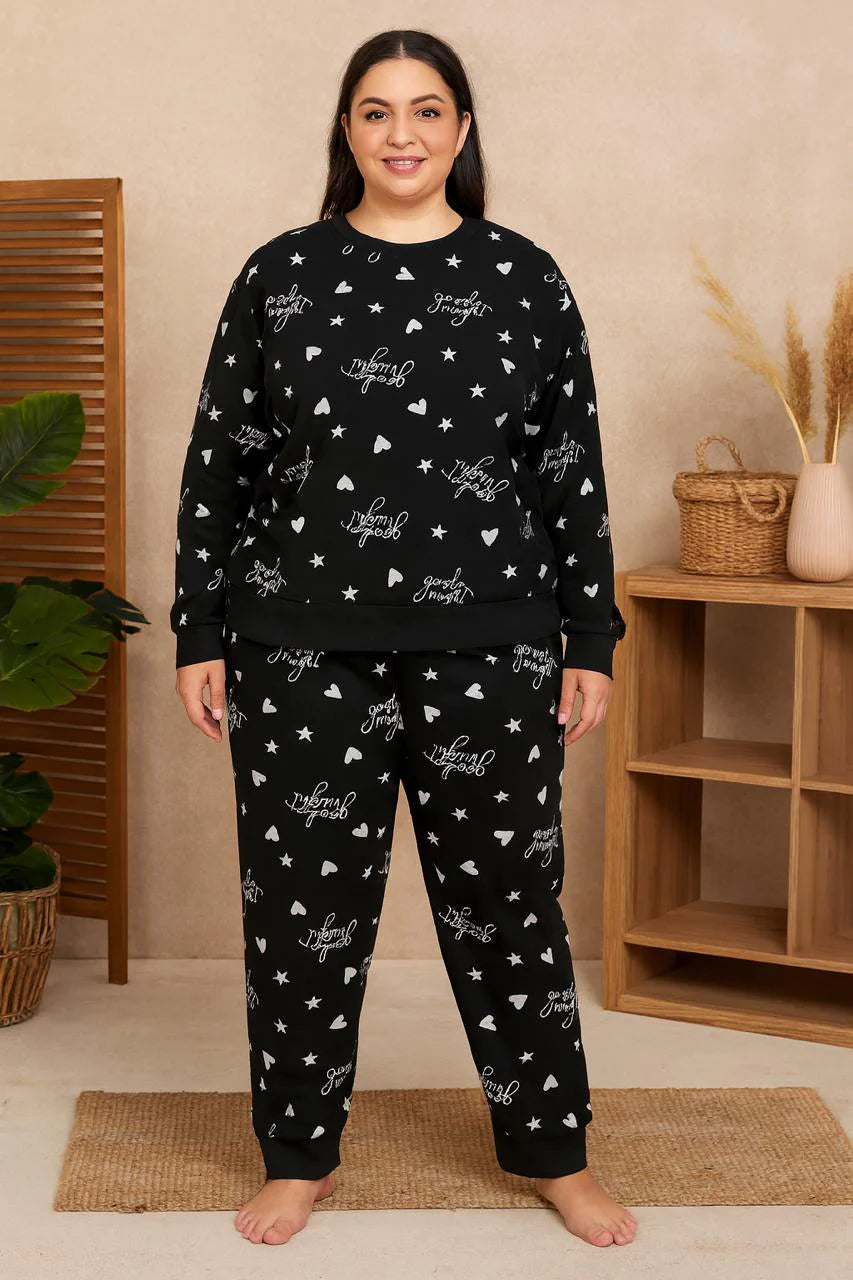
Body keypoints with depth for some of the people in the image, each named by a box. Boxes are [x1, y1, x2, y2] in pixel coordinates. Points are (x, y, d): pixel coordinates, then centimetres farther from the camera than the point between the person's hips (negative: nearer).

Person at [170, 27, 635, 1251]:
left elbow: (574, 473, 5)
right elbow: (218, 462, 5)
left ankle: (554, 1151, 24)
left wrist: (590, 639, 3)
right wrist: (201, 634, 1)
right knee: (305, 900, 6)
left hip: (488, 648, 0)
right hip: (305, 646, 0)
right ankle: (301, 1156, 23)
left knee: (508, 896, 7)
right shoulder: (281, 275, 4)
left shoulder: (524, 279, 4)